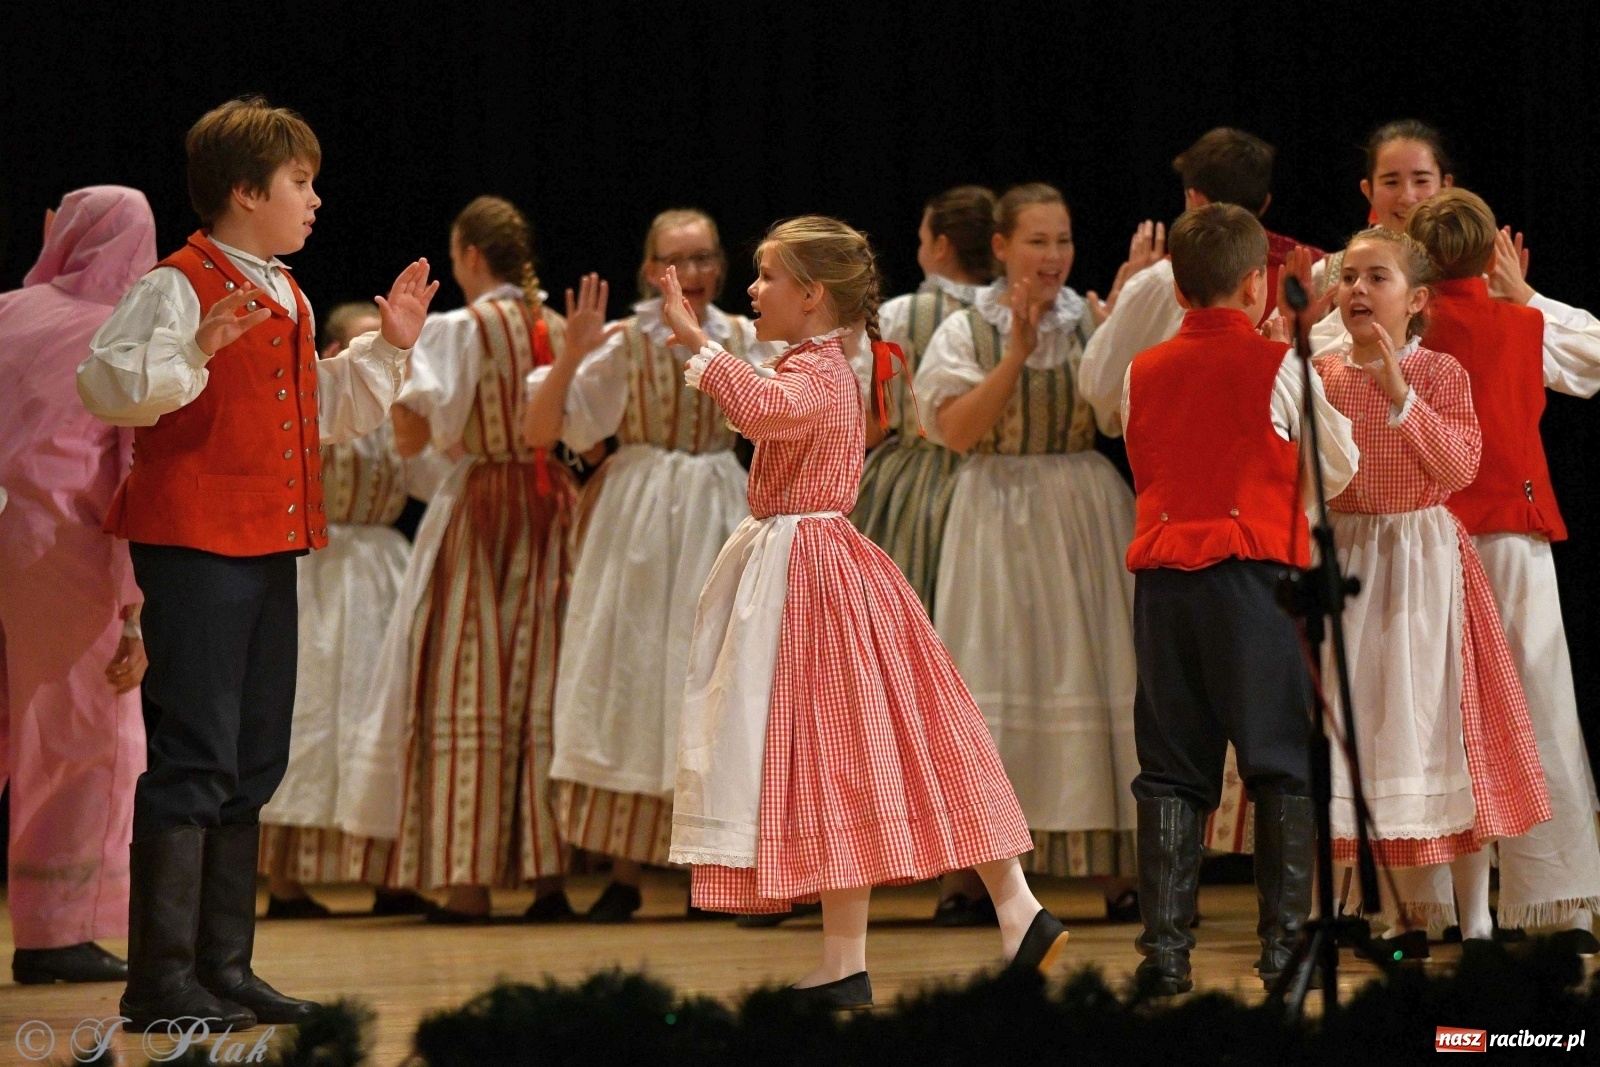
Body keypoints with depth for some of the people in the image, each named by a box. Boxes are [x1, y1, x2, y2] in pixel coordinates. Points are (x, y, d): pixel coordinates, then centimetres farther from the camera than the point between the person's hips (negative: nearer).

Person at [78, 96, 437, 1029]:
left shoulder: (288, 301, 17)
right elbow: (106, 383, -22)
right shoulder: (179, 286, -11)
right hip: (194, 547, -9)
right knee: (194, 758, -9)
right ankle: (160, 978, -5)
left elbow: (325, 414, 29)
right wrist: (196, 351, -33)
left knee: (254, 765, 12)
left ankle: (224, 966, 19)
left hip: (272, 550, 9)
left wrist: (386, 347, 20)